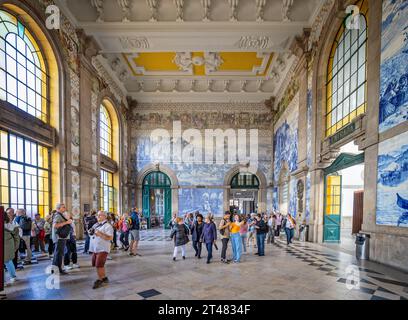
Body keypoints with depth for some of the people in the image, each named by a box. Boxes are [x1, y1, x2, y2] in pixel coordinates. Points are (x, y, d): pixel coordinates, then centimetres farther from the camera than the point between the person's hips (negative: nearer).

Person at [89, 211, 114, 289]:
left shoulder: (107, 226, -11)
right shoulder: (95, 225, 15)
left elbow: (110, 238, -21)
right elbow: (92, 235, 26)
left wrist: (100, 234, -25)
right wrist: (91, 232, 3)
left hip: (102, 249, -9)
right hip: (95, 249, 9)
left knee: (99, 265, -7)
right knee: (97, 265, 14)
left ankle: (100, 280, 12)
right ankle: (104, 278, 30)